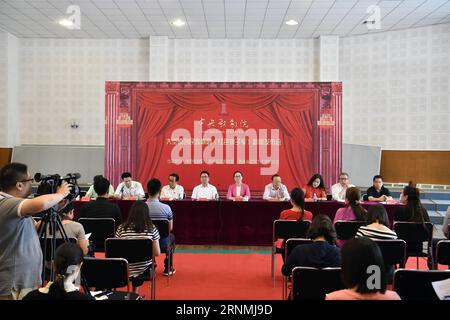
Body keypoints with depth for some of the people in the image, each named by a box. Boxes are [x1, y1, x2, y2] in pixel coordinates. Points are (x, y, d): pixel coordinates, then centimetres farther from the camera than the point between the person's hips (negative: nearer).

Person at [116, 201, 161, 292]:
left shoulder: (121, 228, -10)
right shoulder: (152, 228, -11)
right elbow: (157, 253, -7)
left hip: (124, 269, 1)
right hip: (144, 269, 0)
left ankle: (134, 293, 47)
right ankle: (135, 292, 45)